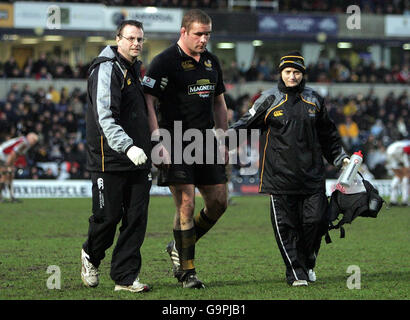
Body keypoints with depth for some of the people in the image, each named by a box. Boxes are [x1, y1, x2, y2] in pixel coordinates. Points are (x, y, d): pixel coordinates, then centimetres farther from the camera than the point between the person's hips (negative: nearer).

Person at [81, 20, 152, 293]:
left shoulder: (134, 69, 18)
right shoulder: (107, 69, -10)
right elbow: (105, 117, -21)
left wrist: (151, 149, 24)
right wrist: (127, 147, -31)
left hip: (138, 161, 8)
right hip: (109, 161, -7)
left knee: (136, 219, 2)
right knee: (108, 216, -1)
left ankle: (126, 277, 7)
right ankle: (91, 255, 28)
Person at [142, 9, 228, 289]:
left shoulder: (212, 62, 13)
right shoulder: (165, 62, -9)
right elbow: (147, 102, -13)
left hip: (206, 143, 7)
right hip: (176, 145, -7)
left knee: (218, 202, 5)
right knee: (186, 205, -10)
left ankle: (179, 248, 24)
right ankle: (187, 271, -2)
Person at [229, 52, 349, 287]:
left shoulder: (314, 100, 12)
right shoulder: (270, 100, 2)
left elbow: (328, 134, 23)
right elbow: (247, 123, 0)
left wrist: (340, 158, 22)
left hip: (312, 174, 3)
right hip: (280, 176, -3)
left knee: (315, 221, -2)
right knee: (285, 225, -5)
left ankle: (308, 263, 22)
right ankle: (296, 273, 5)